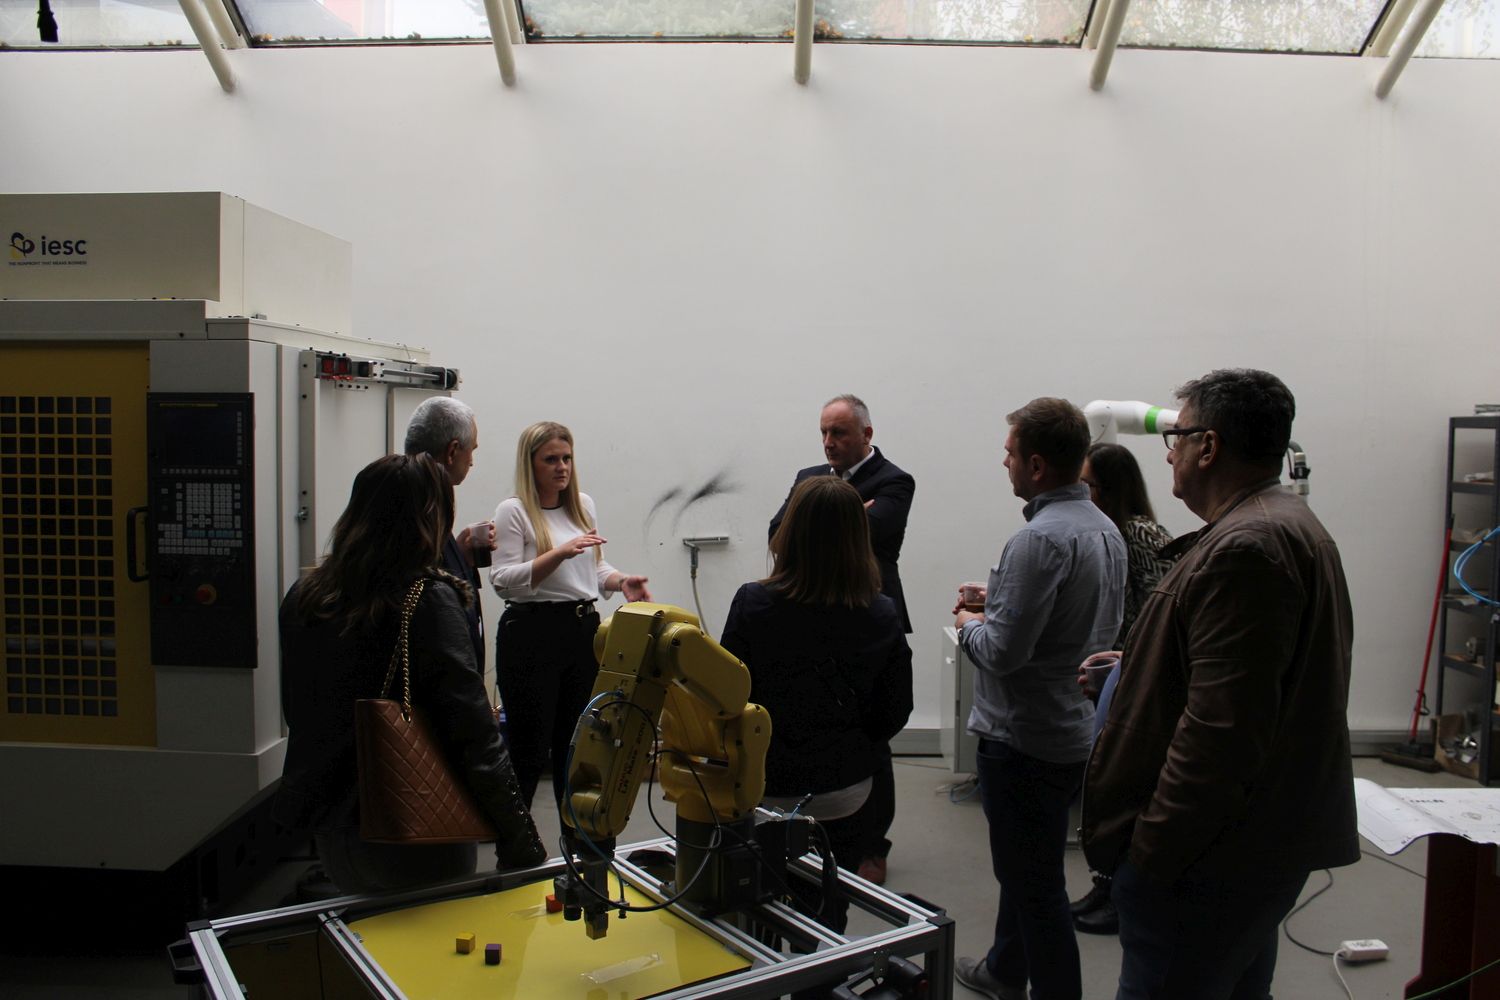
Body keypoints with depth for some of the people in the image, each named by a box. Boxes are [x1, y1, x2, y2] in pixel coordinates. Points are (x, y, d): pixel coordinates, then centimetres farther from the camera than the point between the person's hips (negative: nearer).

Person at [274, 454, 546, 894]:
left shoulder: (302, 596, 0)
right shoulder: (429, 600, -19)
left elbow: (298, 714, 13)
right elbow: (475, 735, -21)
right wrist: (522, 847, -16)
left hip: (330, 830, 6)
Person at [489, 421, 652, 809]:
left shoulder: (584, 504, 14)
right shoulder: (513, 511, -6)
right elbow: (503, 580, -14)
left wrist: (622, 581, 1)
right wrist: (560, 553, -23)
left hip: (583, 631, 6)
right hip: (532, 634, -6)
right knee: (530, 749, -1)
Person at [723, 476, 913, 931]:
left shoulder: (752, 604, -17)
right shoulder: (882, 616, -11)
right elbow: (894, 714, -2)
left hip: (767, 794, -2)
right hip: (846, 795, 2)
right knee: (829, 916, 19)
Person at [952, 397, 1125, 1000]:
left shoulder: (1040, 539, -25)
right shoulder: (1104, 528, 5)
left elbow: (1003, 651, -26)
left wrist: (970, 625, -6)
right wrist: (998, 601, 11)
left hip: (1025, 739, -10)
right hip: (1075, 726, 10)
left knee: (1036, 882, 4)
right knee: (1021, 865, 26)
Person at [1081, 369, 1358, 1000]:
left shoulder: (1244, 549, -22)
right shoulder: (1293, 526, 14)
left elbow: (1221, 727, -27)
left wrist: (1150, 848, -21)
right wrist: (1130, 669, 20)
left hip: (1210, 858, -11)